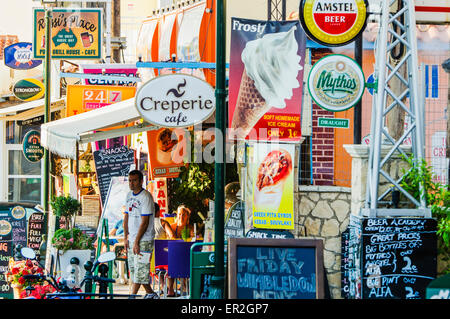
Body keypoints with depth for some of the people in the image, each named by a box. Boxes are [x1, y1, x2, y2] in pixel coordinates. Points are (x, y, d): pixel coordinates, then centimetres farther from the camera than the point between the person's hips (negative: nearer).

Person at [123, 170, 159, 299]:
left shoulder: (145, 197, -13)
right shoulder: (129, 195, 12)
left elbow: (145, 222, -17)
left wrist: (137, 241, -19)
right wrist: (126, 237, 11)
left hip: (144, 240, -8)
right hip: (132, 239, 8)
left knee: (140, 270, -9)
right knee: (133, 269, 11)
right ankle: (150, 293, 23)